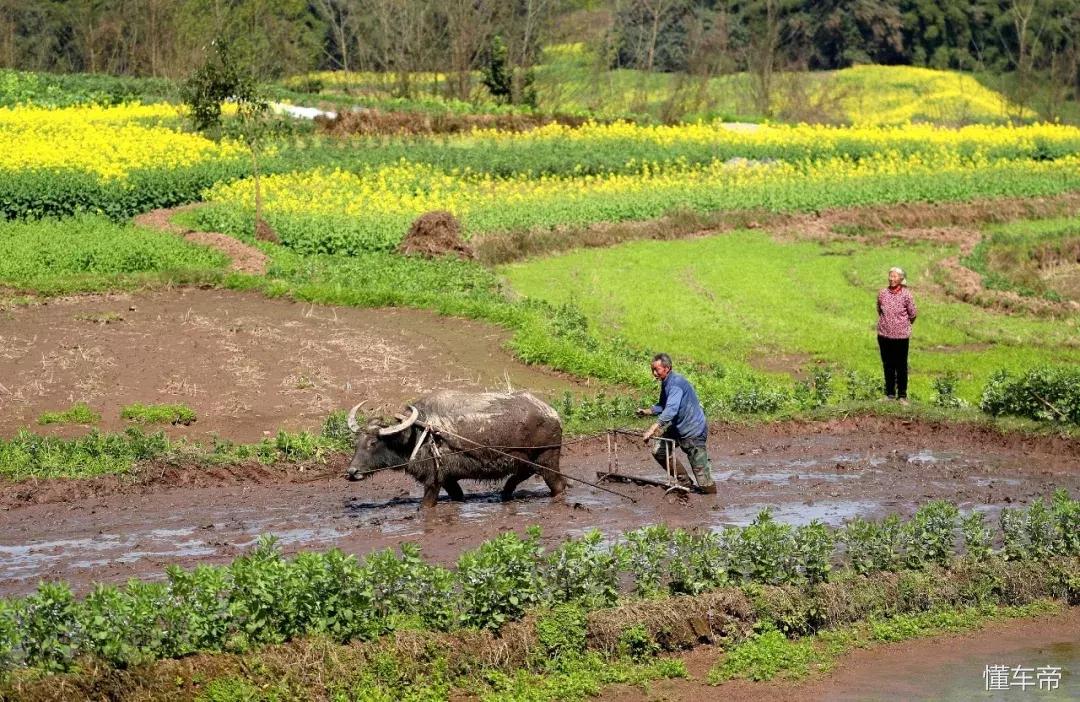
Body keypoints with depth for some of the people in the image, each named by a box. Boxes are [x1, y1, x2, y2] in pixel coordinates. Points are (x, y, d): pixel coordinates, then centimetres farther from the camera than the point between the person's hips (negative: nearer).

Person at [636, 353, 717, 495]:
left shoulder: (676, 383, -26)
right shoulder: (665, 383, 6)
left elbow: (671, 410, -38)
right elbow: (663, 406, 21)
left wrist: (652, 430, -45)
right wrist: (647, 411, 1)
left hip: (693, 430, -10)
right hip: (678, 427, 10)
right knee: (658, 451, 10)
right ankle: (685, 481, 20)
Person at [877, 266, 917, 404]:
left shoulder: (906, 294, -10)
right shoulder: (882, 293, -1)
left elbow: (912, 315, 1)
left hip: (901, 336, -3)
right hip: (884, 335, 3)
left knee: (901, 366, 3)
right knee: (887, 365, 11)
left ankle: (902, 395, 12)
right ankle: (890, 393, 22)